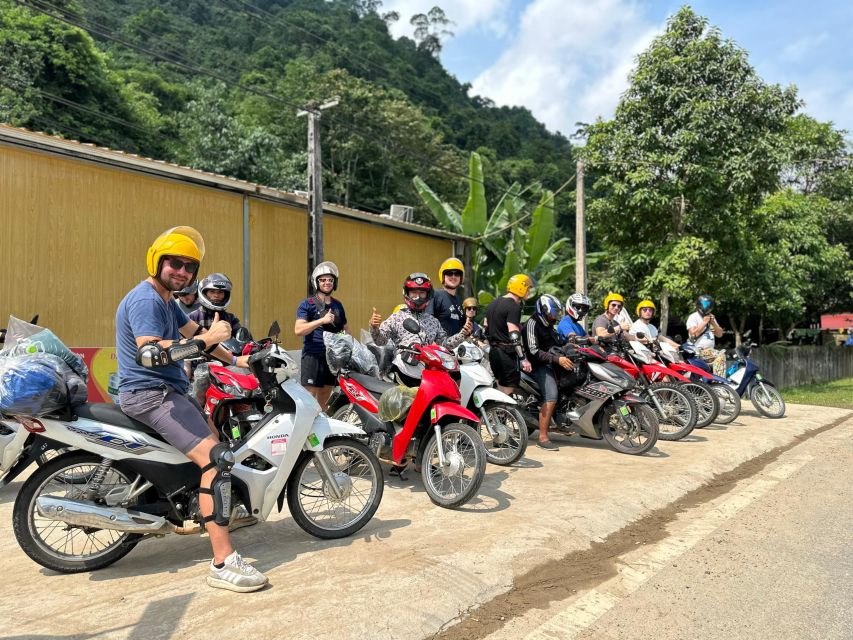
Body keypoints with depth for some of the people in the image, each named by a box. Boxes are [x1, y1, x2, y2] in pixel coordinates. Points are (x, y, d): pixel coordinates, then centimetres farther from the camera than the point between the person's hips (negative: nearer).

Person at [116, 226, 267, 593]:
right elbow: (150, 353, -30)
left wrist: (237, 360, 17)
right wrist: (205, 340, -28)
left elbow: (195, 333, 21)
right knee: (216, 458, -24)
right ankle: (223, 563, -25)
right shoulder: (145, 300, -17)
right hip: (151, 395, -11)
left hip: (167, 391, 11)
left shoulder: (166, 300, 16)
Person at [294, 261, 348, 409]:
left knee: (324, 400, 13)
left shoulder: (338, 305, 15)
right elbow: (298, 330, -15)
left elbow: (345, 329, 24)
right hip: (313, 357, -6)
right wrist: (322, 320, -22)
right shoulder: (307, 304, -3)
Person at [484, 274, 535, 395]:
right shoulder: (514, 307, -14)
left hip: (493, 352, 9)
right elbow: (514, 336, -22)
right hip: (507, 353, -9)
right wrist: (523, 358, -21)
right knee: (508, 392, -6)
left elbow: (486, 329, 19)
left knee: (500, 390, 16)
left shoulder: (493, 303, 14)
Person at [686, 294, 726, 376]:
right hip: (698, 350, -8)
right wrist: (704, 323, -10)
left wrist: (713, 323, 1)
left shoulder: (711, 317, 22)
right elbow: (693, 334, -14)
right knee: (721, 356, -28)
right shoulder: (693, 317, -1)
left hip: (711, 349, 8)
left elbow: (719, 334, 16)